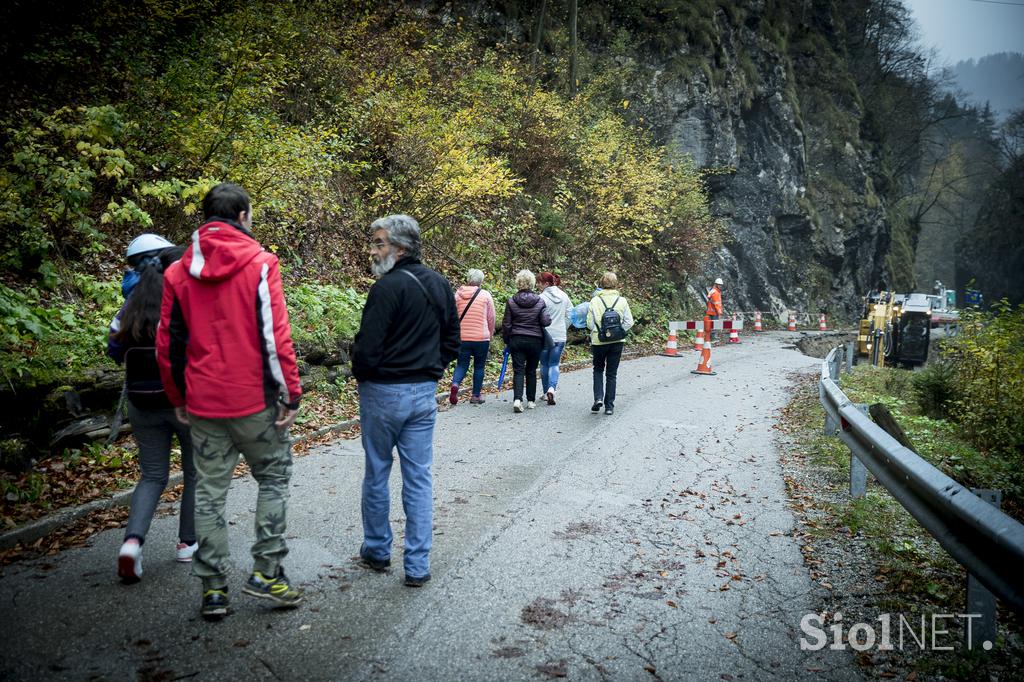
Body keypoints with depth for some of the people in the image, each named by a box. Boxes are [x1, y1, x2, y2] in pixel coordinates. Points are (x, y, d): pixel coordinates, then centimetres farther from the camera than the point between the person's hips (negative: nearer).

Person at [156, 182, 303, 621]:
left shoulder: (178, 272, 6)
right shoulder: (260, 265, -8)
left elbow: (169, 343, 8)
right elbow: (275, 336, -13)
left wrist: (178, 398, 18)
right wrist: (291, 394, -7)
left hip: (202, 403, 4)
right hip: (255, 400, -4)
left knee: (209, 491, 11)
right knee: (274, 477, 13)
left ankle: (213, 589, 17)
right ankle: (266, 573, 11)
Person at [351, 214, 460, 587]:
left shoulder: (388, 287, -17)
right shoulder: (440, 285, 7)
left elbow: (366, 349, -19)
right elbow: (452, 341, 12)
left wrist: (360, 375, 0)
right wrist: (430, 370, 15)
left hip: (384, 392, -6)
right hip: (425, 392, 6)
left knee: (377, 474, 13)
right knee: (419, 479, 9)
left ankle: (377, 551, 28)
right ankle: (418, 566, 13)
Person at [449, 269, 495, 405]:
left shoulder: (458, 294, 2)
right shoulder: (485, 295, -3)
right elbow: (491, 319, 2)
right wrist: (490, 335, 17)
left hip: (462, 337, 2)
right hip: (481, 338, -2)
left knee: (461, 364, 10)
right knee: (479, 366, 12)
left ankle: (455, 384, -17)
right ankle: (476, 395, 16)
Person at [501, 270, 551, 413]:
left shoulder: (511, 302, -3)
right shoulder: (540, 301, -4)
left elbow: (506, 324, -1)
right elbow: (546, 321, -9)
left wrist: (506, 340, 11)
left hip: (516, 340, 0)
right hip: (535, 340, 0)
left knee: (518, 371, 0)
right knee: (531, 371, 13)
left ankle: (517, 399, -18)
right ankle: (531, 401, 20)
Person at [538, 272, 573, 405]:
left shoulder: (542, 298, -13)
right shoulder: (564, 296, 4)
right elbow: (569, 315, 9)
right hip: (560, 336, 4)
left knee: (544, 364, 12)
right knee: (554, 364, 8)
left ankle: (546, 392, 19)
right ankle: (552, 388, -15)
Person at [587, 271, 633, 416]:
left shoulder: (595, 301, -6)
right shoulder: (622, 301, -2)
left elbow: (589, 323, -6)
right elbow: (629, 322, -3)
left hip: (599, 341, -1)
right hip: (617, 342, 1)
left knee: (598, 370, 19)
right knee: (612, 374, 9)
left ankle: (598, 398, 1)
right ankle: (609, 406, 11)